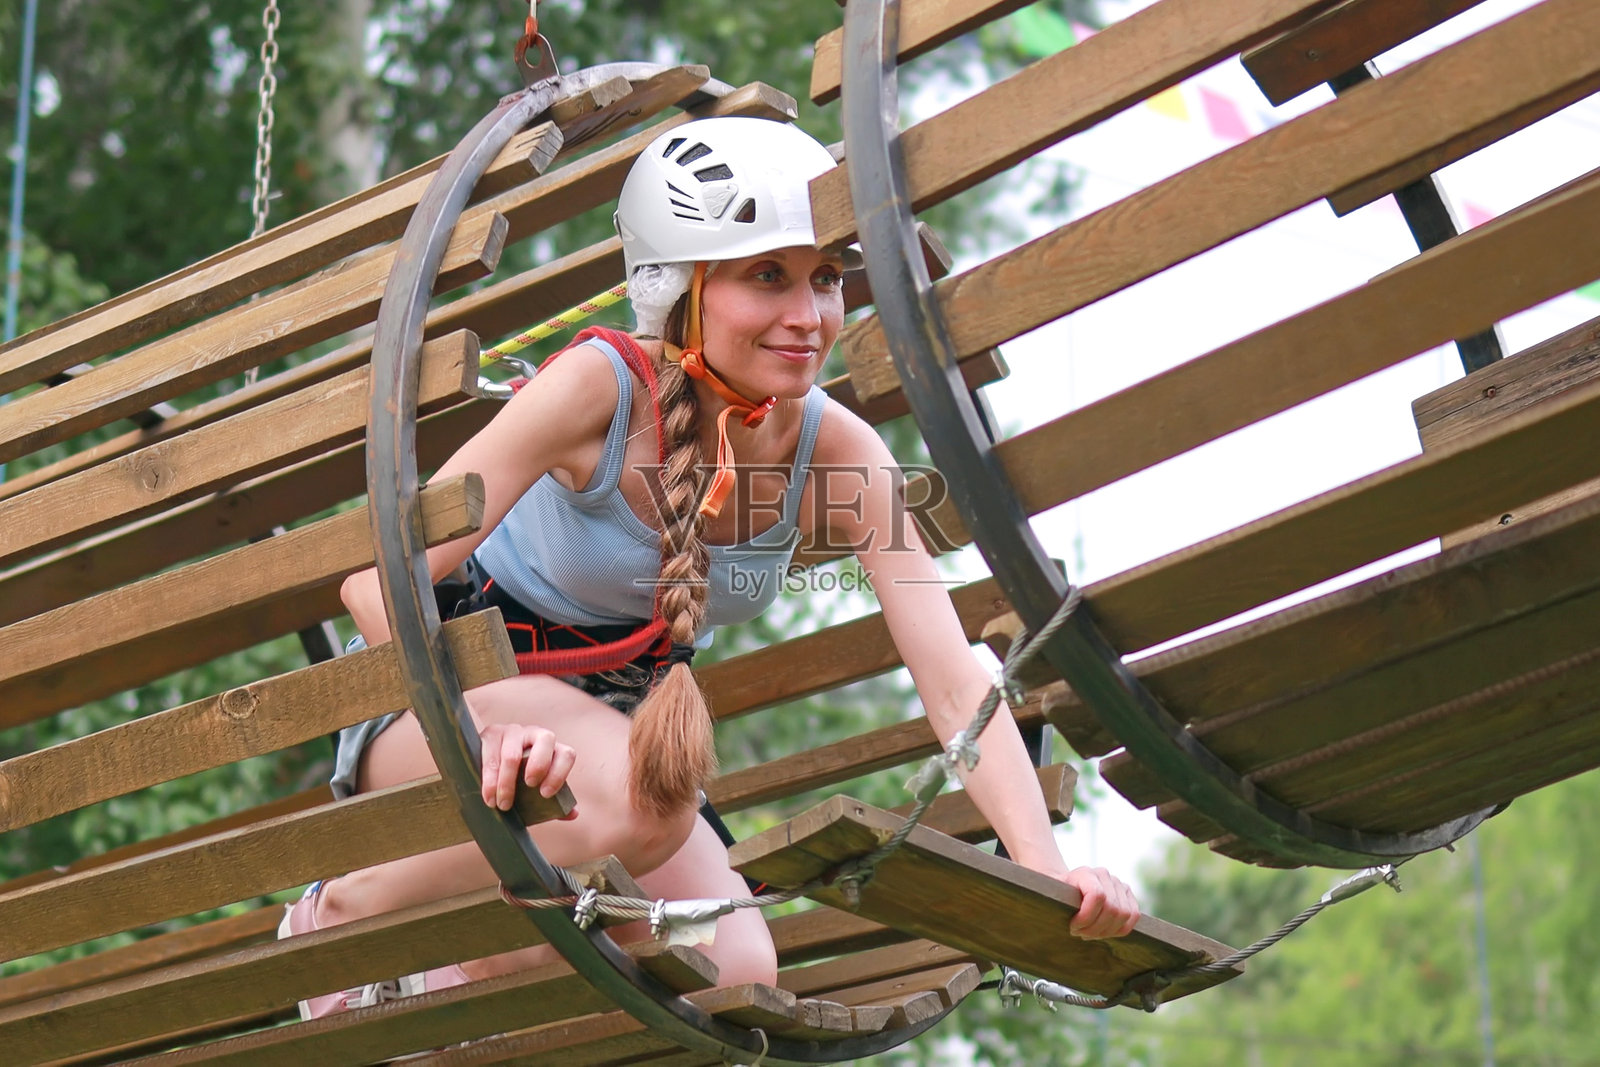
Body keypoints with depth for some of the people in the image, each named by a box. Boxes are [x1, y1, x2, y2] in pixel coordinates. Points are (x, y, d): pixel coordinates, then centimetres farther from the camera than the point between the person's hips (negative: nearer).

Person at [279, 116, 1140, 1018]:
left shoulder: (838, 449, -16)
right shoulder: (601, 386, -27)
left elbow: (957, 684, -19)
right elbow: (378, 579, -30)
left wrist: (1048, 873, -32)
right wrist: (485, 726, -46)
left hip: (615, 727, 5)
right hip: (440, 705, -5)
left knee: (736, 980, -15)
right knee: (646, 796, -36)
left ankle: (459, 971, 12)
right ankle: (351, 910, -11)